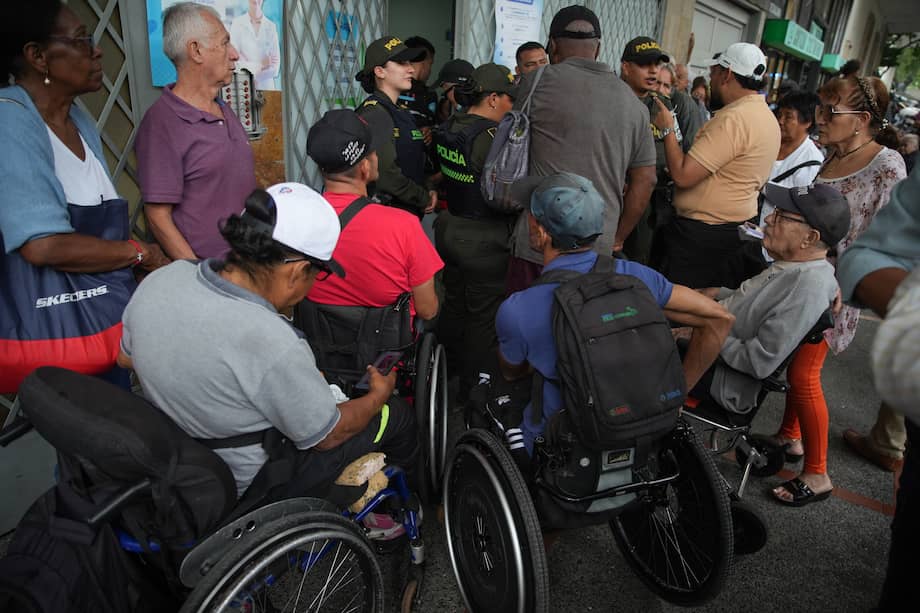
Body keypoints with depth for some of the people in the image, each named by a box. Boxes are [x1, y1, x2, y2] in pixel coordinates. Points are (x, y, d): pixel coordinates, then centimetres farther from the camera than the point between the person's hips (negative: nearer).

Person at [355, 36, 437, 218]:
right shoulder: (374, 113, -14)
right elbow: (386, 174, -23)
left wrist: (427, 193, 3)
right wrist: (424, 198, -11)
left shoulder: (400, 113, 16)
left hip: (408, 213, 9)